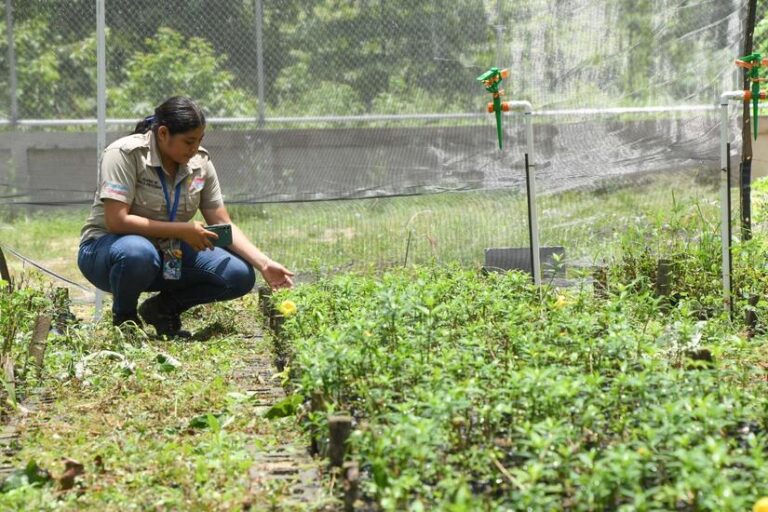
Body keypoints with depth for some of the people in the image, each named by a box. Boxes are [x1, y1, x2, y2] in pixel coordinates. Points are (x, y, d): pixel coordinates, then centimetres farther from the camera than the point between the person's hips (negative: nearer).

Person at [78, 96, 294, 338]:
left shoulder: (200, 163, -3)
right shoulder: (125, 154, -20)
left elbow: (224, 226, -1)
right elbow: (116, 221, -28)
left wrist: (264, 264, -14)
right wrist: (182, 230, -27)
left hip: (167, 253, 5)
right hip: (108, 248, -5)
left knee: (240, 276, -15)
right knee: (138, 253, -42)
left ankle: (162, 308, 7)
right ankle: (124, 318, -9)